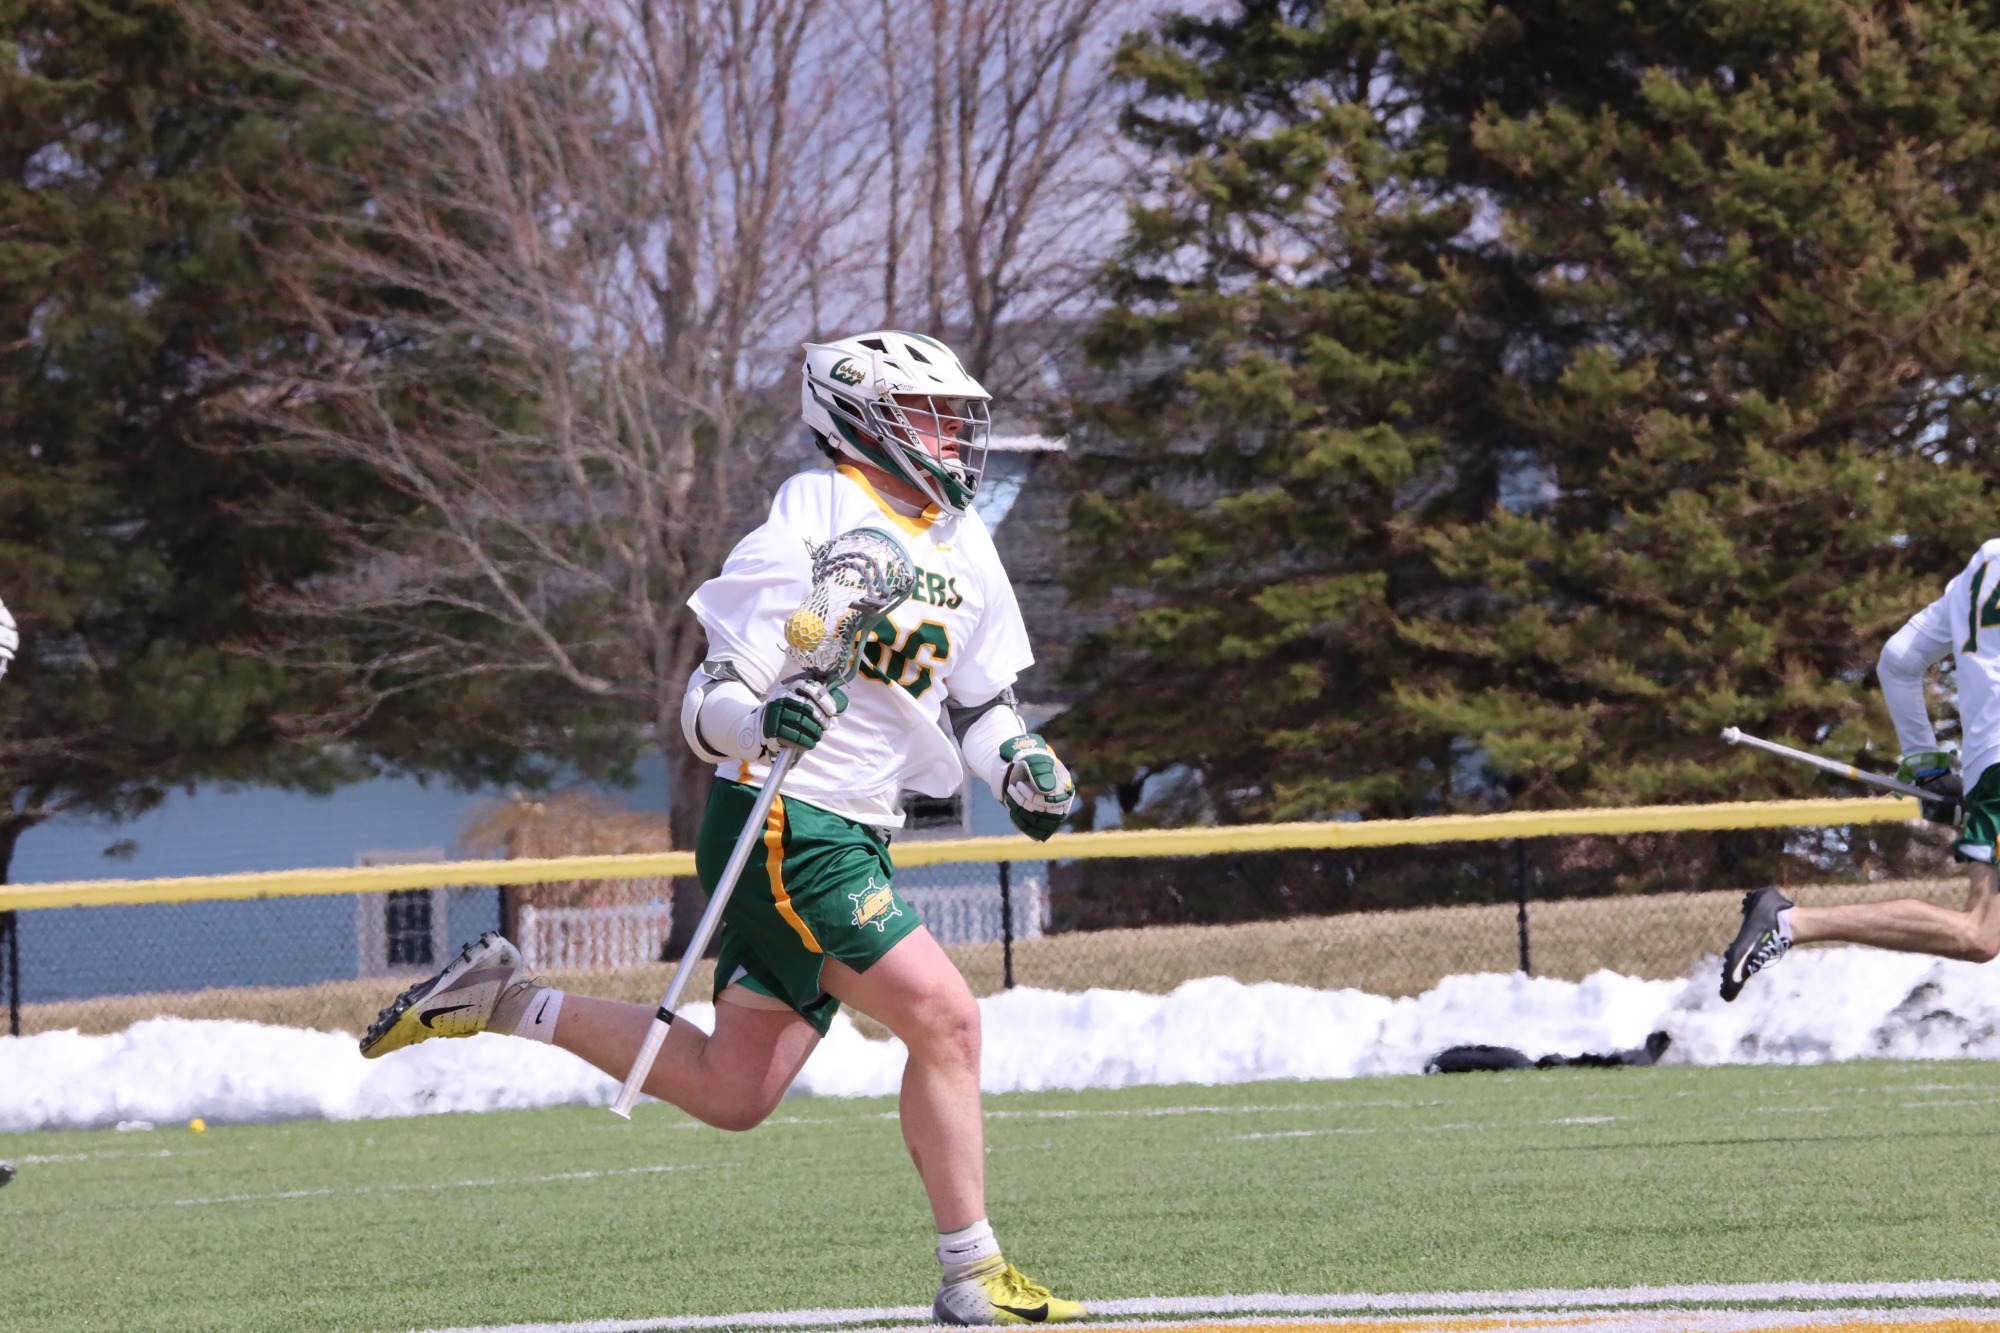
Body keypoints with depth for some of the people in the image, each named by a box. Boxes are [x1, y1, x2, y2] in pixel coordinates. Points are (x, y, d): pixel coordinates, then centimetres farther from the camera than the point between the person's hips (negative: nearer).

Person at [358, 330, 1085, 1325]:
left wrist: (1019, 765, 2)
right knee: (945, 1020, -15)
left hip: (849, 840, 9)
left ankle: (504, 1000, 21)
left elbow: (981, 701, 22)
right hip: (782, 828, -9)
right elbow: (710, 708, -13)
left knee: (730, 1092, 10)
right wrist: (763, 722, -34)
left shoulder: (962, 544, 11)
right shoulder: (814, 523, -13)